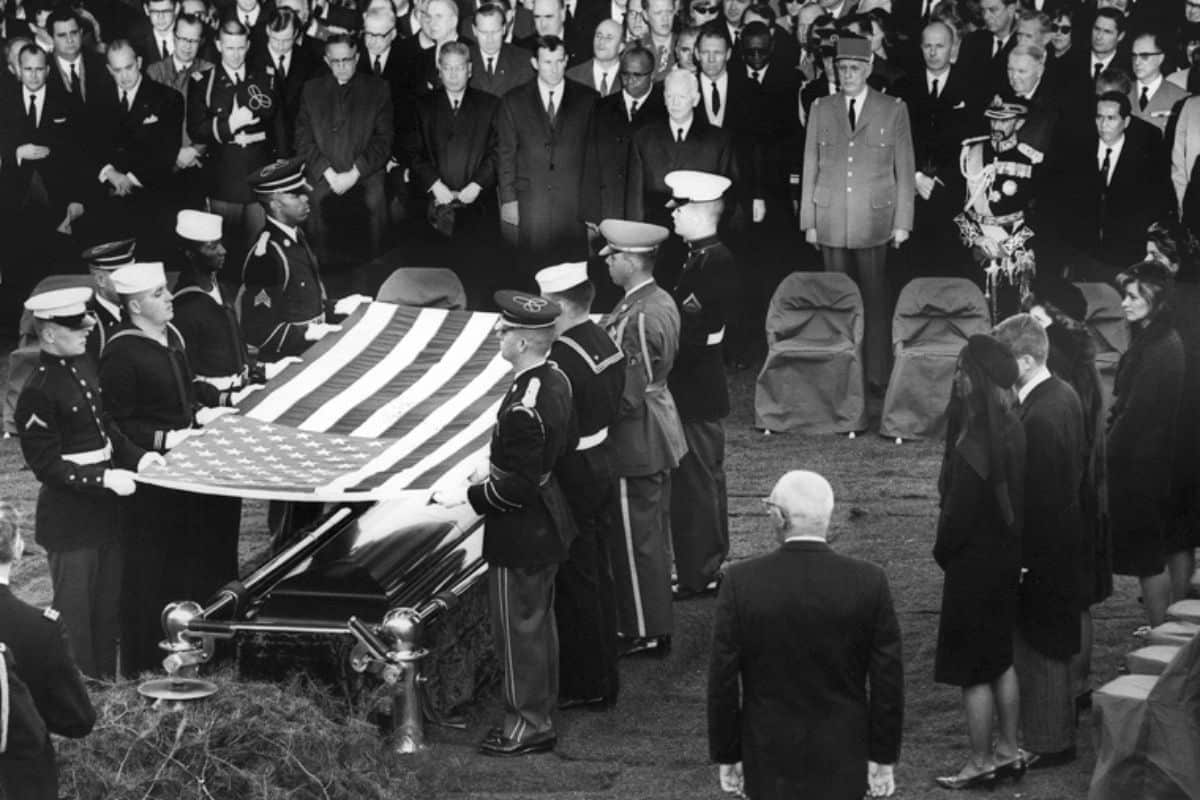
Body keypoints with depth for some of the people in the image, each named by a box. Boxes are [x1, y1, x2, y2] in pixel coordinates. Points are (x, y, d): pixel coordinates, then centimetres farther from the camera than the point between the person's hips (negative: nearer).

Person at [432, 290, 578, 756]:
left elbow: (517, 487, -28)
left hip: (520, 534, -10)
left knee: (519, 630, 4)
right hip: (550, 522, 10)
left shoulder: (523, 410, -30)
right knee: (540, 623, 21)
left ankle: (528, 727, 16)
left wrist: (468, 497, -17)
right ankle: (540, 712, 33)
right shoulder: (557, 380, -1)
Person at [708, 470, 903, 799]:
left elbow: (723, 681, -8)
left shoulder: (741, 582, -13)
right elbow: (887, 681, -5)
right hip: (842, 761, 1)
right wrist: (884, 758, 5)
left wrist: (726, 756, 4)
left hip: (770, 758, -1)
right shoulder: (869, 583, -11)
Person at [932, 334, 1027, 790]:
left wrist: (944, 551, -4)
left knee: (973, 669, 3)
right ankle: (1008, 752, 27)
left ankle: (981, 763, 12)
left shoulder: (977, 440, -26)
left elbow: (960, 507, -21)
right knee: (1000, 659, 19)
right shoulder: (1010, 428, 2)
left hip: (976, 560, -9)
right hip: (1006, 556, 9)